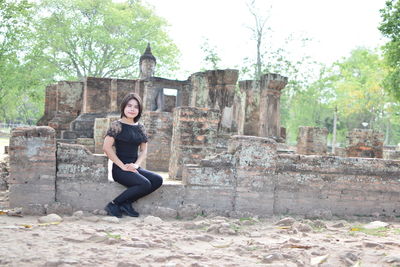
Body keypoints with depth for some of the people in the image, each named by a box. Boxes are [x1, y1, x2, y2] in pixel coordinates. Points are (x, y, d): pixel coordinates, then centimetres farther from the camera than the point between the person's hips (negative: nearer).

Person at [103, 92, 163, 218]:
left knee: (158, 180, -15)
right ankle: (113, 205, -13)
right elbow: (106, 147, -14)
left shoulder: (140, 127, 13)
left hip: (134, 168, 7)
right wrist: (122, 166, -16)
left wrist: (136, 164, -4)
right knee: (145, 184, -27)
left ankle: (126, 203, -11)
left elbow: (144, 150, 15)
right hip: (120, 169, -7)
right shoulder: (117, 125, -6)